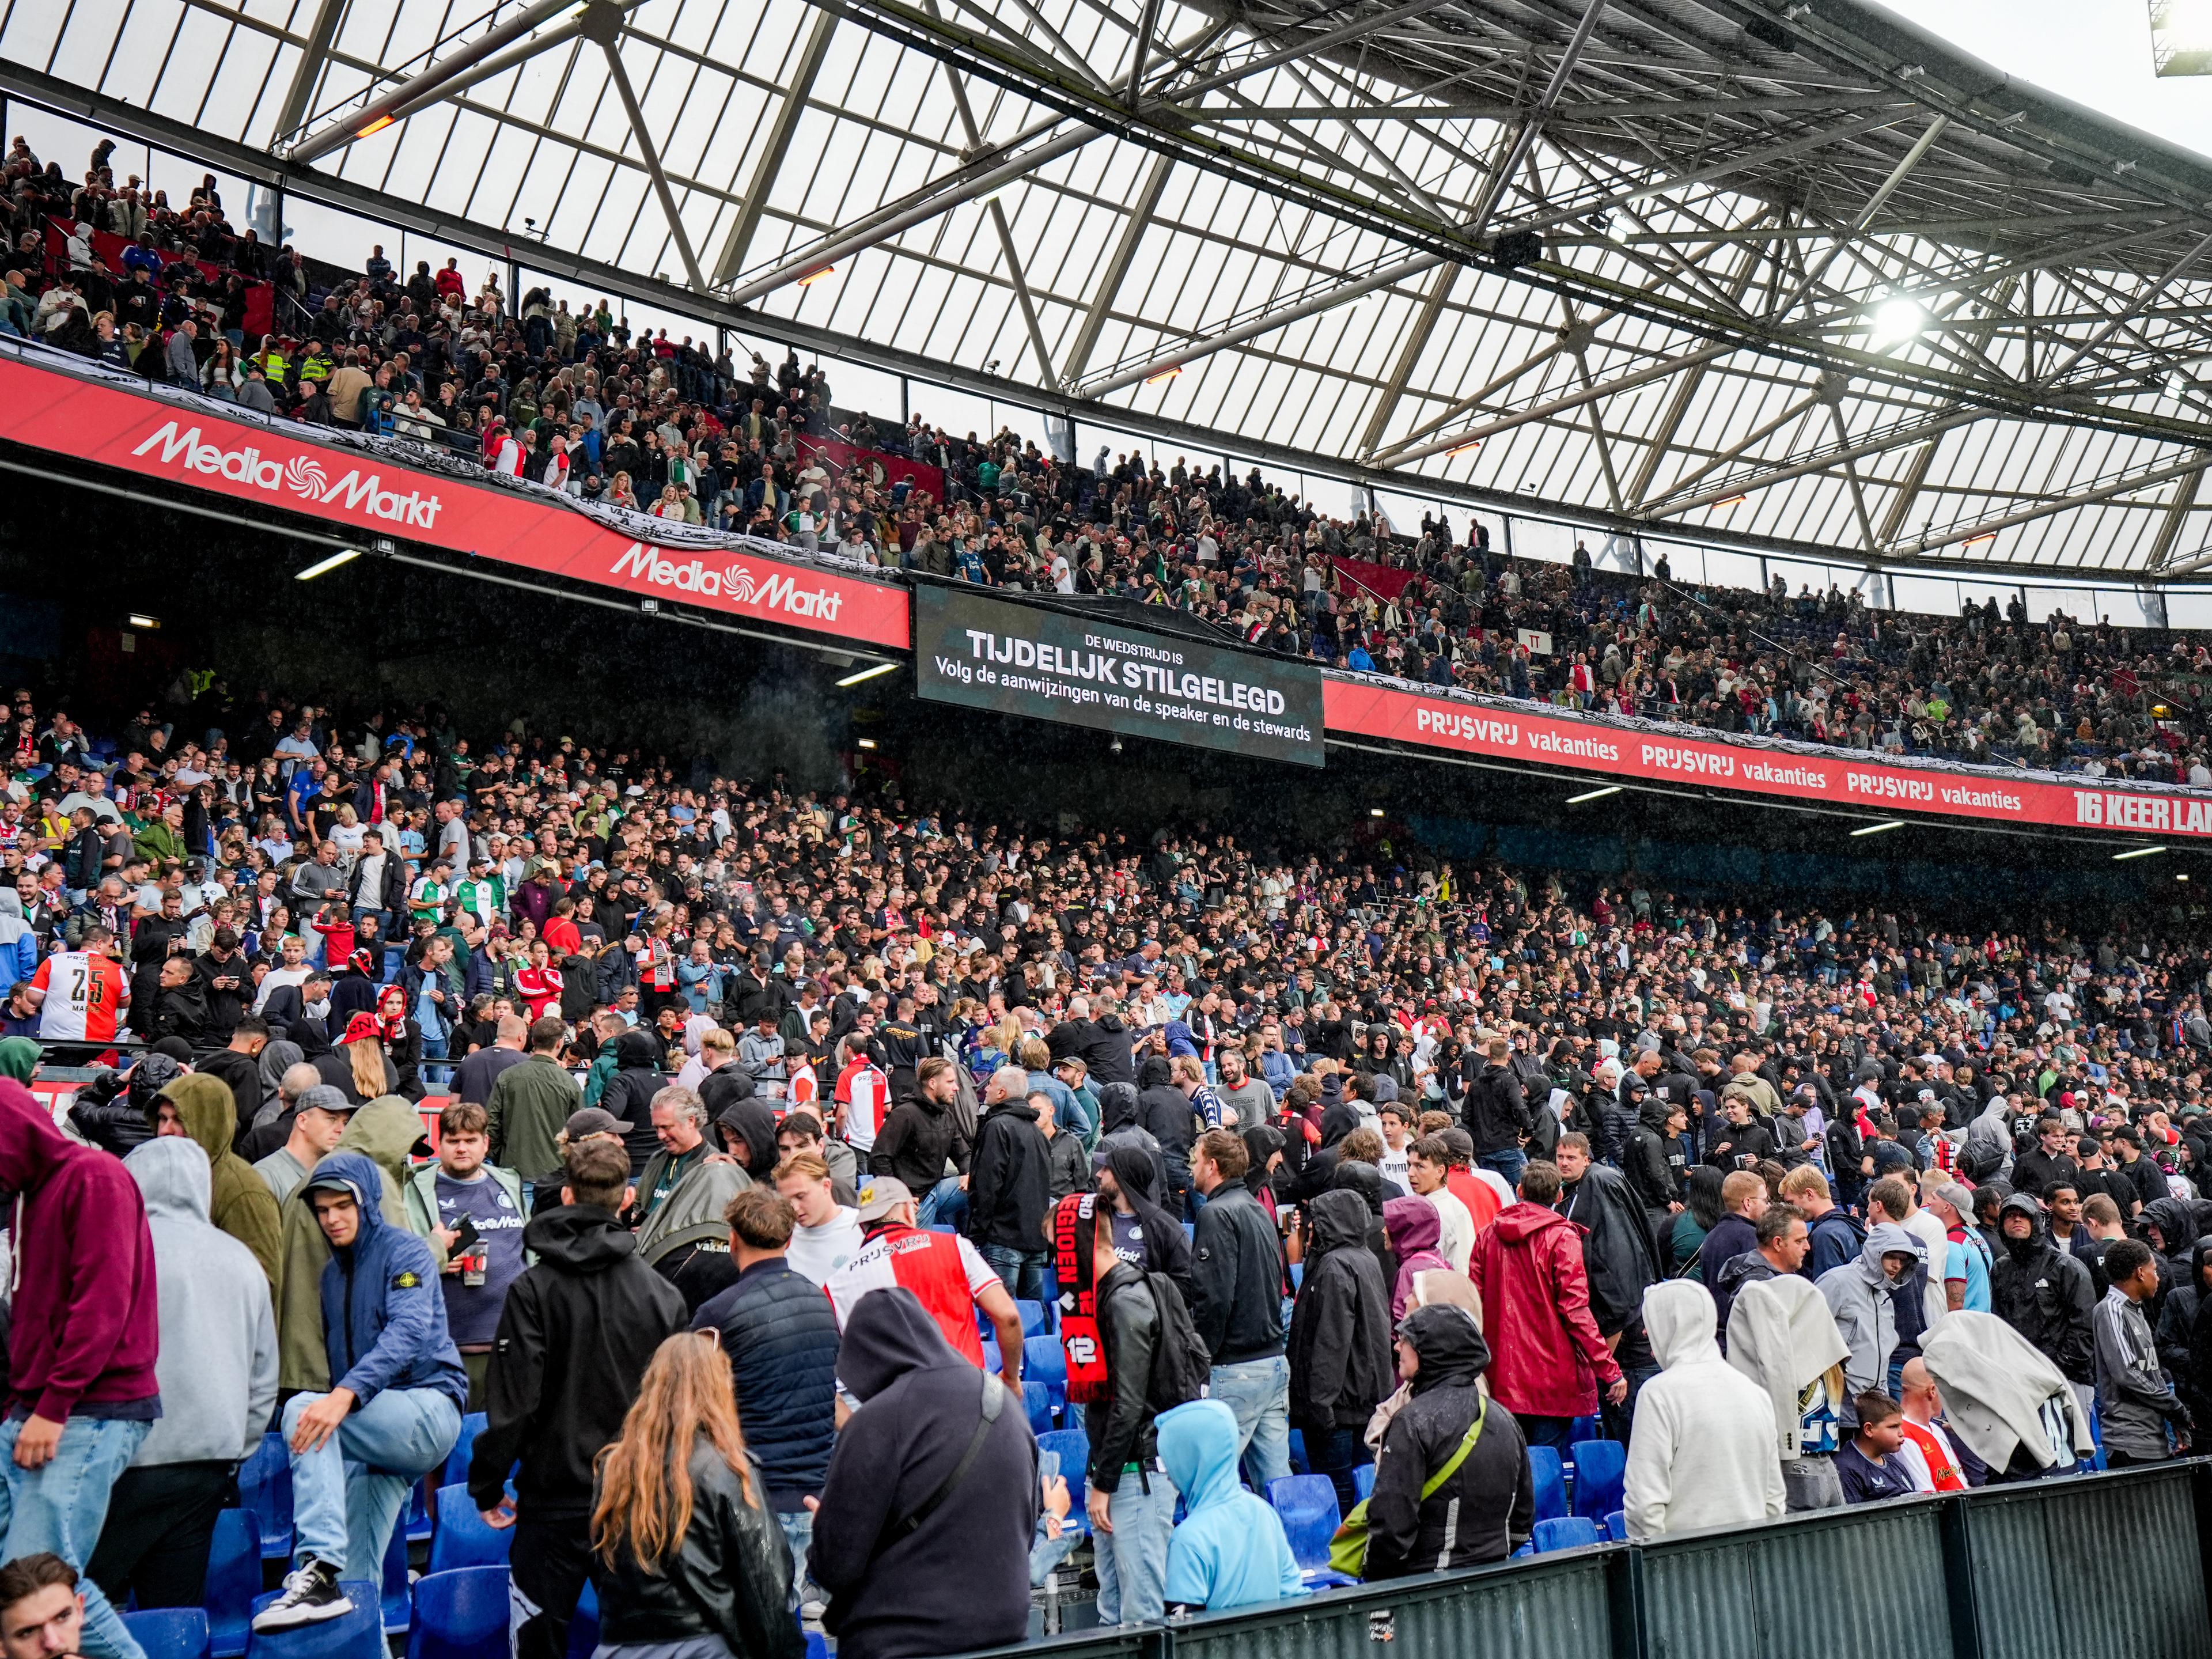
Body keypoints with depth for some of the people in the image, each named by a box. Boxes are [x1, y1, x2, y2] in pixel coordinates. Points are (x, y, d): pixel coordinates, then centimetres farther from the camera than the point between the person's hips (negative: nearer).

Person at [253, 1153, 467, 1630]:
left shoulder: (404, 1251, -7)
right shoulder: (332, 1272, 17)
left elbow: (408, 1333, -23)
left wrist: (345, 1395, -36)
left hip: (428, 1411, -8)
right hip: (377, 1432, 8)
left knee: (302, 1408, -29)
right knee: (356, 1582, 1)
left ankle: (319, 1572, -39)